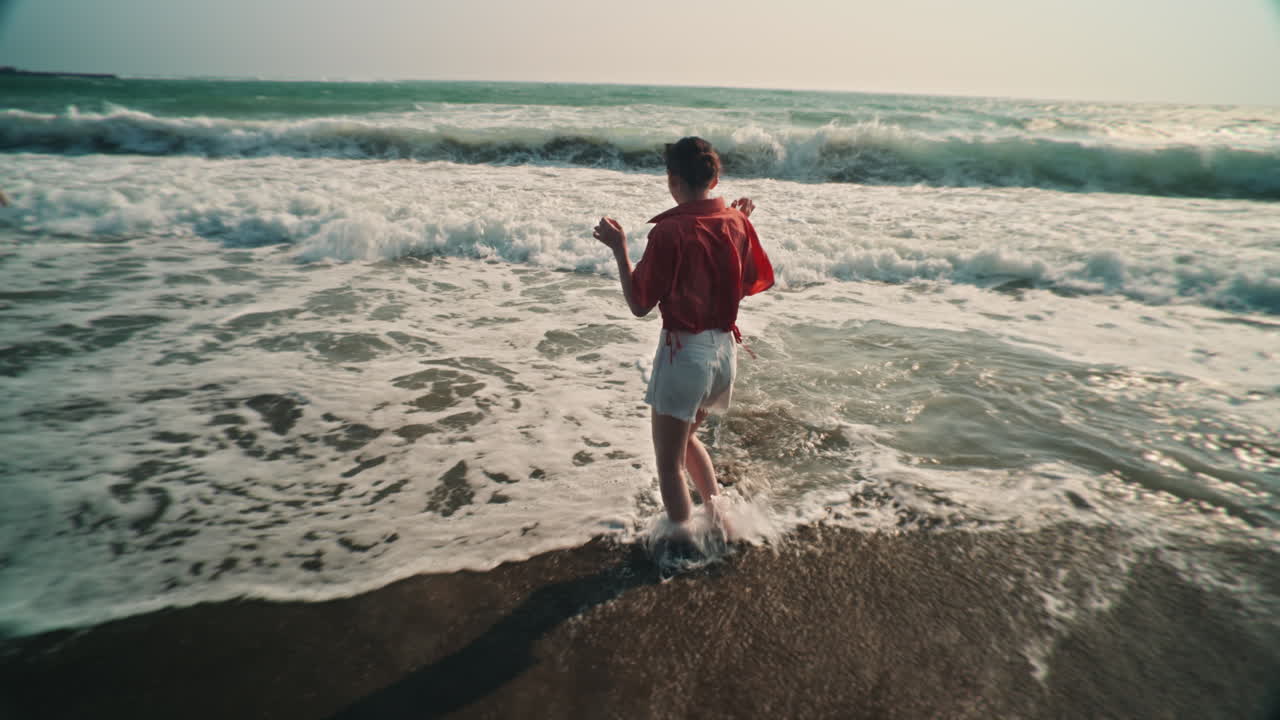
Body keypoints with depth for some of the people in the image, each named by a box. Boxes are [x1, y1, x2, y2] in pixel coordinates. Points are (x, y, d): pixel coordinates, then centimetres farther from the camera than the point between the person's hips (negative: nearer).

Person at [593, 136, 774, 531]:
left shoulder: (669, 231, -17)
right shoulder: (736, 222, 1)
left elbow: (640, 305, -14)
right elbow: (751, 284, 13)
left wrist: (619, 248, -6)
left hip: (684, 352, -7)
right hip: (725, 347, 7)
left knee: (669, 462, 10)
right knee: (686, 438, 30)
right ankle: (718, 516, 33)